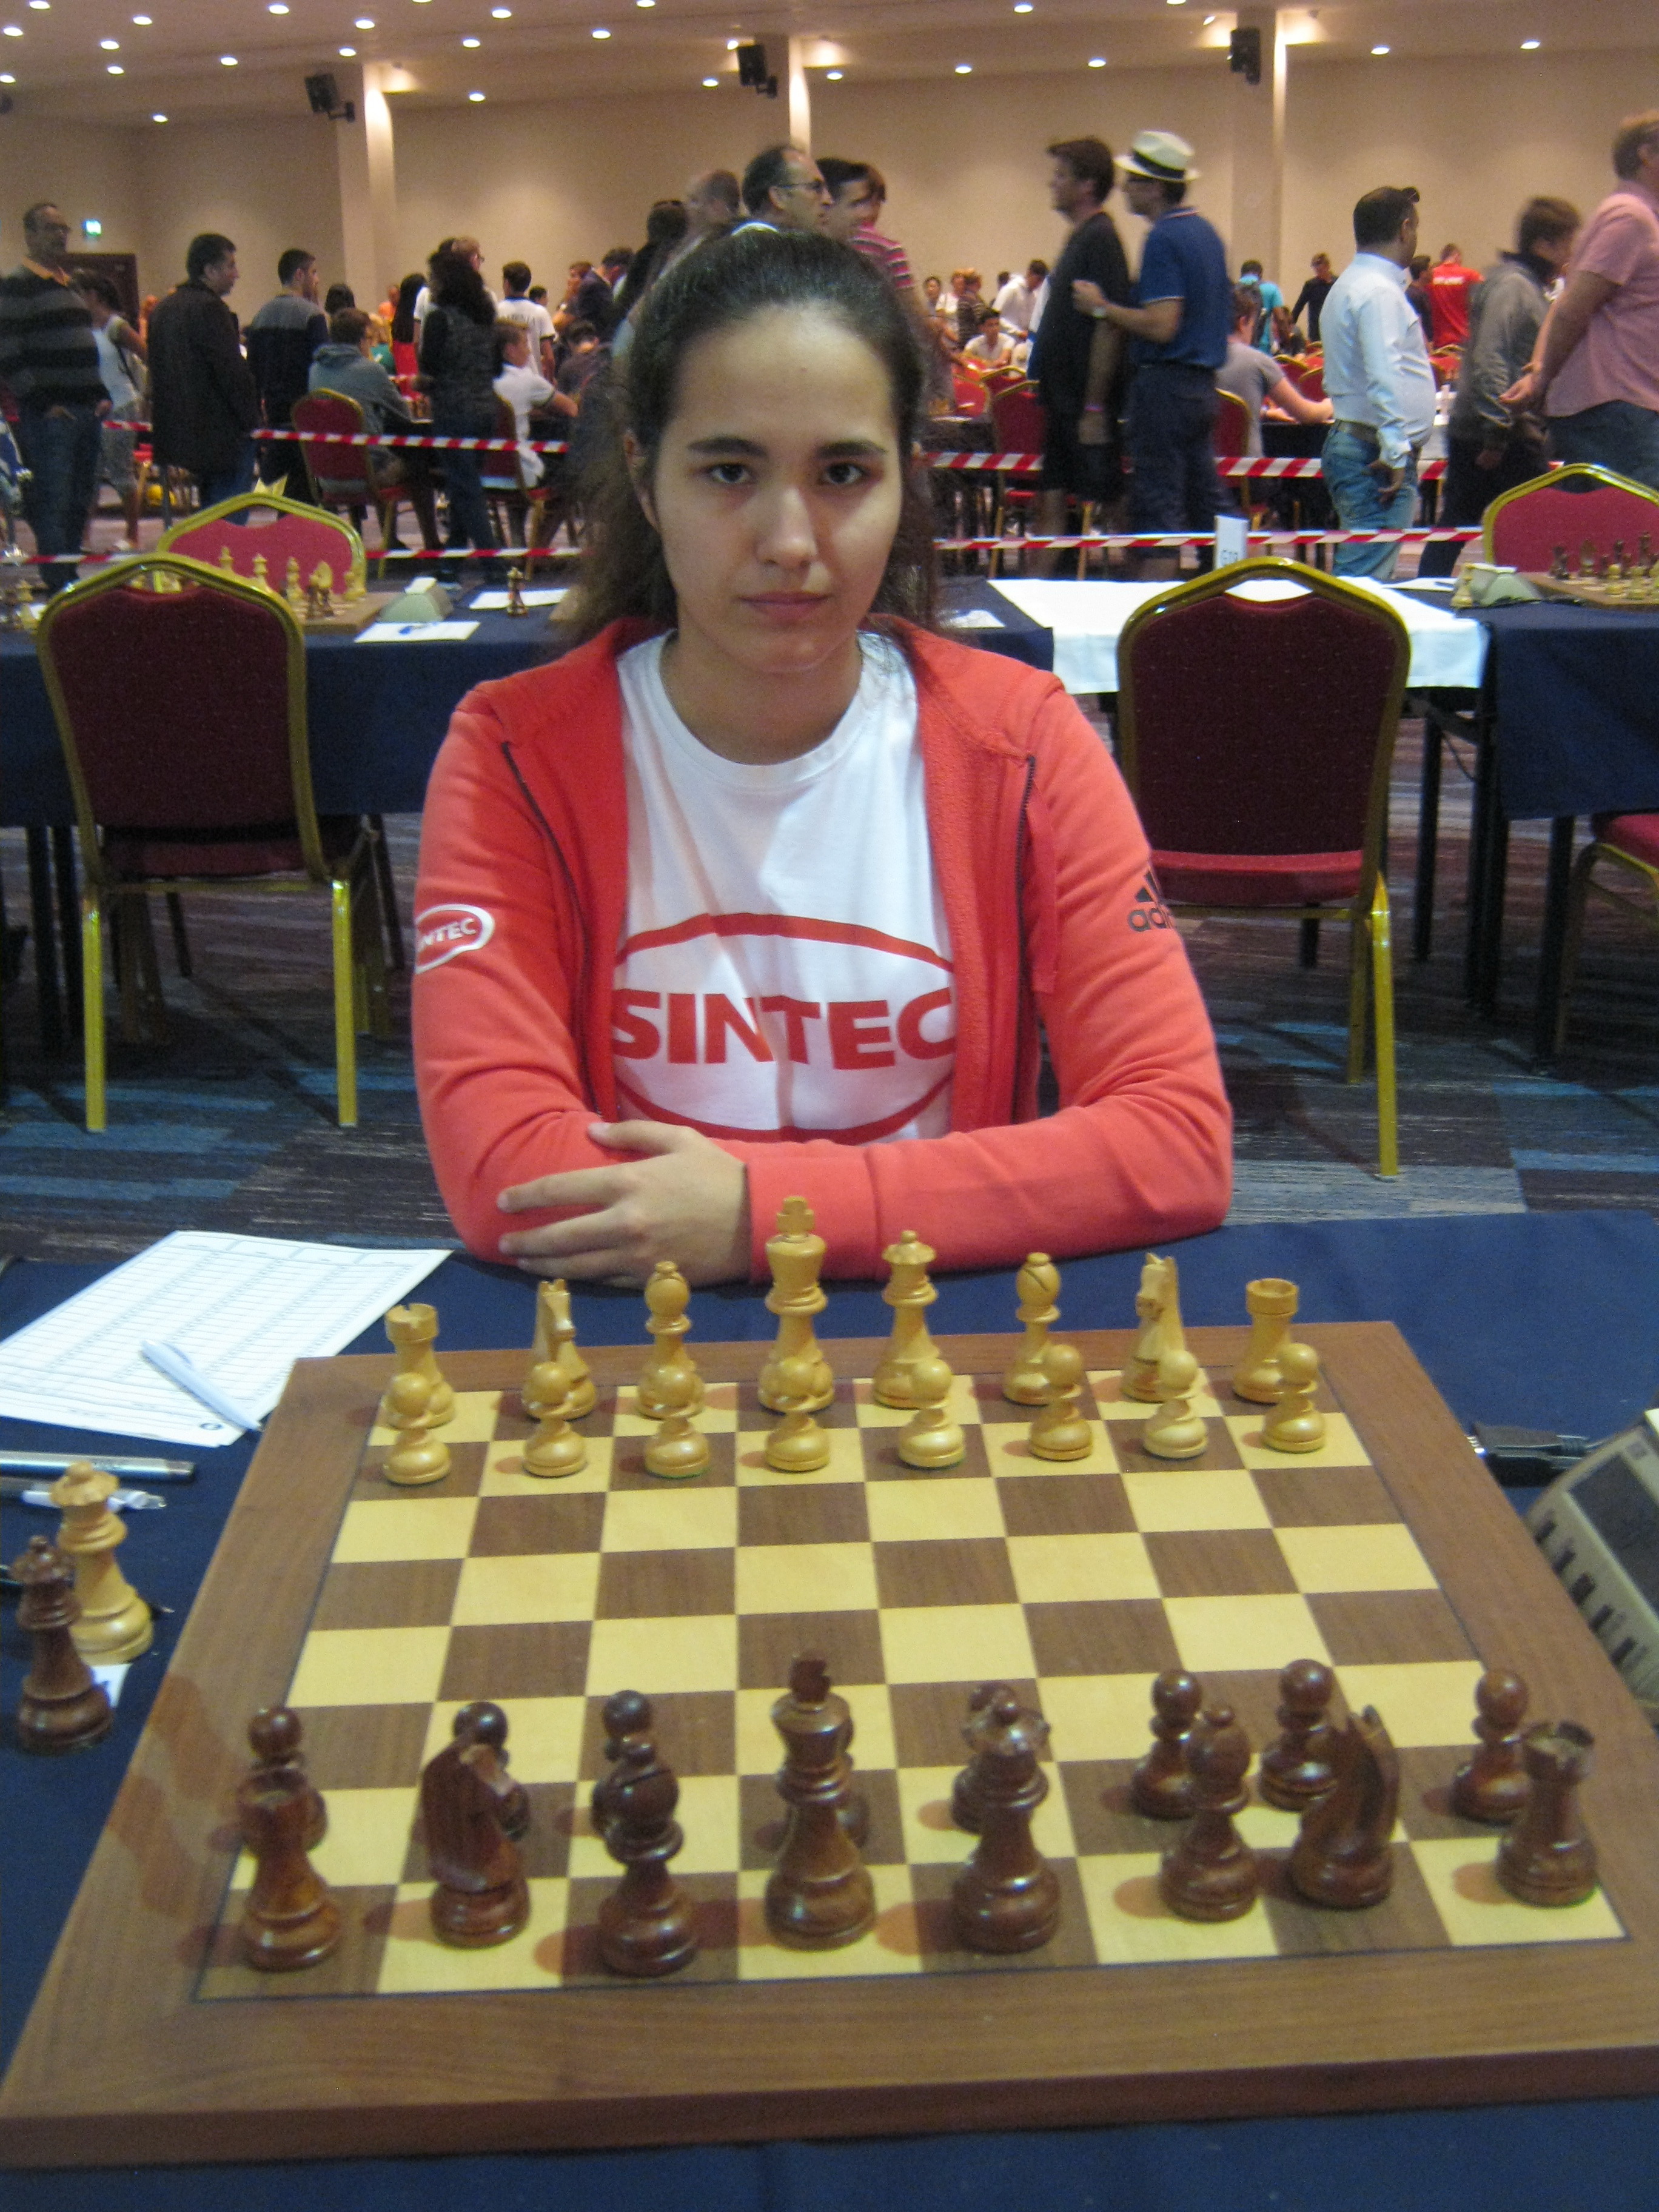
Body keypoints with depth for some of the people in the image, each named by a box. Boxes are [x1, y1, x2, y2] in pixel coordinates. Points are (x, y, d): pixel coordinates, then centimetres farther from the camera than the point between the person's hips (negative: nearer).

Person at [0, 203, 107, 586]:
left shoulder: (68, 285, 21)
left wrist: (101, 395, 15)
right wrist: (43, 403, -16)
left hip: (86, 411, 8)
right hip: (48, 415, -8)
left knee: (80, 501, 10)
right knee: (52, 502, -8)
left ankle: (69, 578, 18)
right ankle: (60, 585, -7)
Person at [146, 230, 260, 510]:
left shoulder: (162, 308, 15)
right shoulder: (210, 308, -14)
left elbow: (157, 366, 20)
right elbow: (233, 372, -17)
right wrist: (252, 419, -7)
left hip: (176, 432, 9)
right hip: (222, 433, -9)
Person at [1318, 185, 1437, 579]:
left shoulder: (1351, 283, 19)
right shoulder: (1380, 291, -15)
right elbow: (1384, 377, -24)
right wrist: (1395, 452, -24)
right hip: (1377, 456, -11)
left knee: (1360, 569, 14)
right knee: (1365, 577, -14)